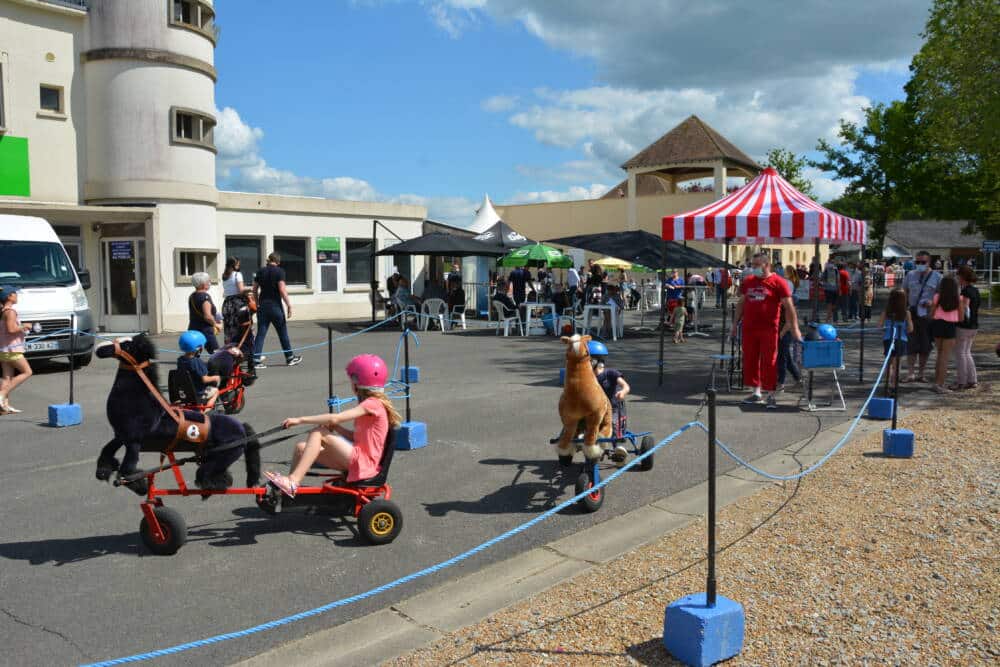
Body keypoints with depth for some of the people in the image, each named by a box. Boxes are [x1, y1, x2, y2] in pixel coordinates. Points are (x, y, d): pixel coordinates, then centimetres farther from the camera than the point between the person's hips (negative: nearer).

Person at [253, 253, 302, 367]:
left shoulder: (261, 271, 8)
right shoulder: (279, 271, -8)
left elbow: (255, 290, 10)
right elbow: (282, 290, -15)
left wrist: (257, 304, 20)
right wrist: (289, 305, -11)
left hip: (262, 306, 4)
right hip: (275, 306, -4)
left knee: (260, 333, 4)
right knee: (283, 332, 8)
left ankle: (255, 359, -3)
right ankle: (290, 357, 18)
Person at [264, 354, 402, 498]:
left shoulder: (372, 404, -12)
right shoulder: (375, 403, 17)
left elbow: (335, 418, -21)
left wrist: (301, 420, -17)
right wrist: (334, 427, 3)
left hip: (363, 462, -9)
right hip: (358, 460, 9)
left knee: (318, 433, -18)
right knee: (302, 447, 2)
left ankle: (293, 482, -19)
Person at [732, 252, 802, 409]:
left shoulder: (778, 282, -6)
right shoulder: (748, 281, 9)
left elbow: (789, 306, -7)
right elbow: (741, 303, 17)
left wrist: (795, 328, -11)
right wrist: (735, 324, 14)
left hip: (768, 329, -5)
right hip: (749, 328, 5)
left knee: (769, 362, -1)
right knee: (750, 361, 9)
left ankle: (771, 396, 7)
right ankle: (756, 393, 21)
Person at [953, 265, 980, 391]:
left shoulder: (966, 291, -18)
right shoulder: (975, 290, 8)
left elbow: (964, 308, -23)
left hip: (964, 326, -9)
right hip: (974, 326, 9)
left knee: (960, 353, 2)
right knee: (966, 353, 17)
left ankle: (961, 381, 8)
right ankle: (972, 380, 18)